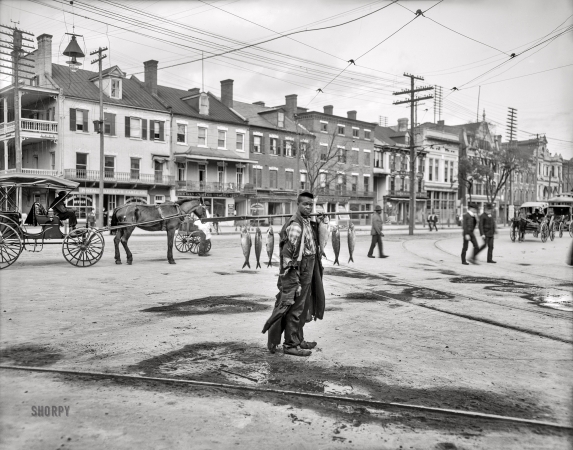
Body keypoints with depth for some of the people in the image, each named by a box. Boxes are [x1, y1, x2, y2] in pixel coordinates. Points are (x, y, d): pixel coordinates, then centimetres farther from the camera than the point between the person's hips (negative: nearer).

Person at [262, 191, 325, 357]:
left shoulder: (308, 223, 10)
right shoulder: (295, 225, -19)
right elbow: (289, 256, -23)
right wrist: (294, 282, -23)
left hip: (307, 275, 9)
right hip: (297, 275, -9)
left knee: (302, 308, 18)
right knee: (295, 309, 0)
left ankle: (298, 339, 30)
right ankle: (290, 345, 11)